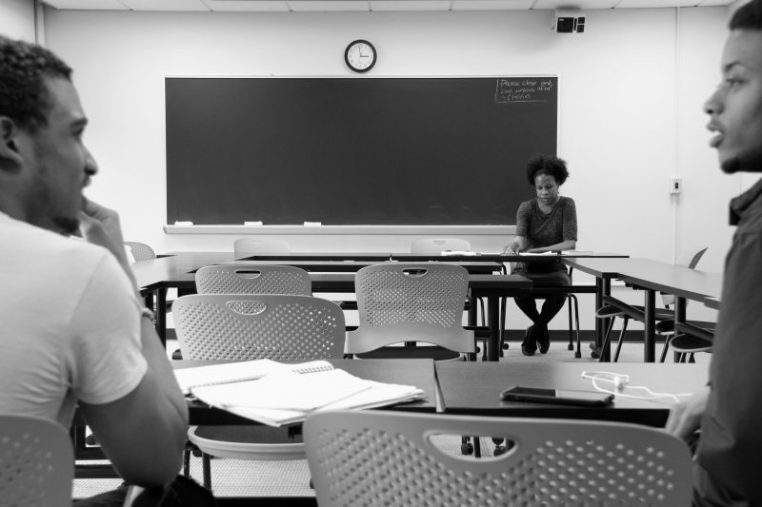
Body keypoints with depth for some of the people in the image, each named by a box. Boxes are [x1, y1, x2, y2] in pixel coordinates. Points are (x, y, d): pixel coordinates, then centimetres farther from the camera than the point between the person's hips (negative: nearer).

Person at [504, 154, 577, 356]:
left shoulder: (566, 205, -2)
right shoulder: (526, 208, 3)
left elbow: (570, 243, -13)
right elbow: (520, 237, -15)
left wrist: (535, 251, -27)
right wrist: (513, 245, -42)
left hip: (554, 268, -1)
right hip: (528, 268, 1)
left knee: (561, 285, -37)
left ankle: (535, 330, -5)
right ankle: (542, 328, 0)